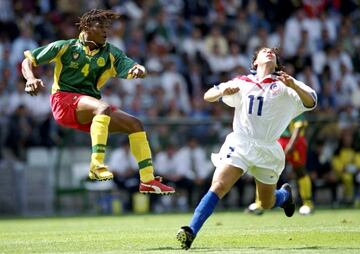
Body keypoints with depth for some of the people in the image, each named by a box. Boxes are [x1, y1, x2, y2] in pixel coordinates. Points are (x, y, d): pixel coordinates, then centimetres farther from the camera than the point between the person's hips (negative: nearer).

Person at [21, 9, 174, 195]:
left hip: (89, 112, 6)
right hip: (64, 100, -6)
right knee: (103, 108, -34)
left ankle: (148, 181, -4)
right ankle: (96, 165, -40)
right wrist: (31, 79, -17)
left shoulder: (110, 54, 11)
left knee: (135, 124, -4)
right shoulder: (65, 47, 2)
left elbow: (133, 69, -1)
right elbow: (28, 60, 4)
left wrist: (139, 70, -27)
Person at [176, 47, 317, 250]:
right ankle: (191, 232, -28)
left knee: (267, 204, 13)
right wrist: (223, 91, -13)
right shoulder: (242, 83, 11)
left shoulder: (284, 86, 5)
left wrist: (293, 85, -28)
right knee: (218, 187, -21)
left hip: (268, 151, 0)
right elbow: (208, 96, 10)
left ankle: (285, 194, 47)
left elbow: (310, 102, -8)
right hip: (239, 144, 0)